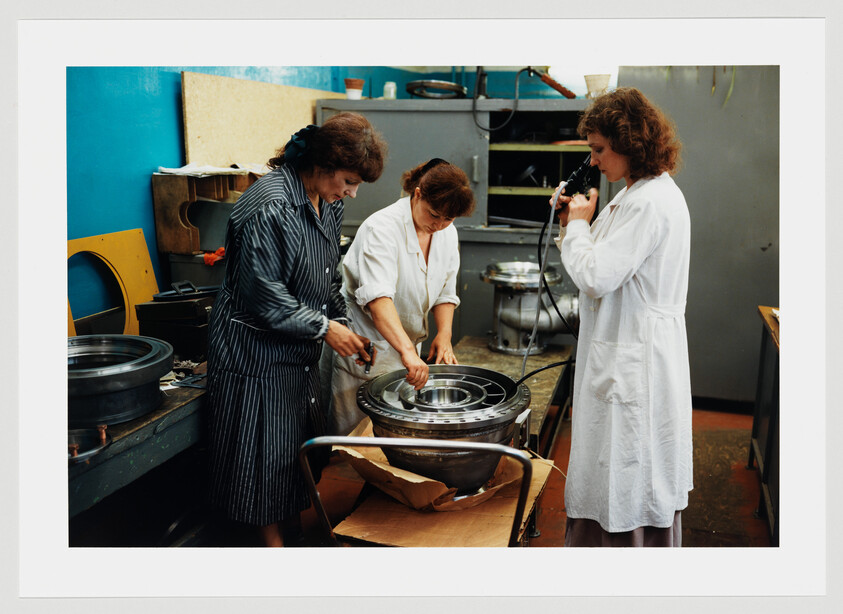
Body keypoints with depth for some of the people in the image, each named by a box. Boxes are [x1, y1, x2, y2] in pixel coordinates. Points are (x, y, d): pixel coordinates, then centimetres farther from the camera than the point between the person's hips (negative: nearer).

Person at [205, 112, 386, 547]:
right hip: (256, 350, -9)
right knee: (267, 448, 4)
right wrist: (324, 328, -21)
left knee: (302, 442, 18)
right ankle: (272, 541, 23)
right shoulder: (270, 205, -24)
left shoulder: (328, 203, 5)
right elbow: (262, 295, -25)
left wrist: (342, 325, 2)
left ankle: (295, 527, 36)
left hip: (300, 349, 9)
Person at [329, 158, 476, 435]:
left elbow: (445, 293, 12)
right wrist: (407, 350, -47)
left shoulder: (447, 233, 3)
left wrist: (444, 334, -6)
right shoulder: (382, 227, -22)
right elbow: (377, 296, -36)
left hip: (407, 351, 7)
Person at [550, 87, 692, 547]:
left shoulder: (650, 202, -20)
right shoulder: (642, 192, 13)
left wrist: (578, 225, -8)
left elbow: (596, 277, -23)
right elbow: (612, 267, 17)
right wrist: (574, 224, 8)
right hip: (623, 357, 10)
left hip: (635, 366, -10)